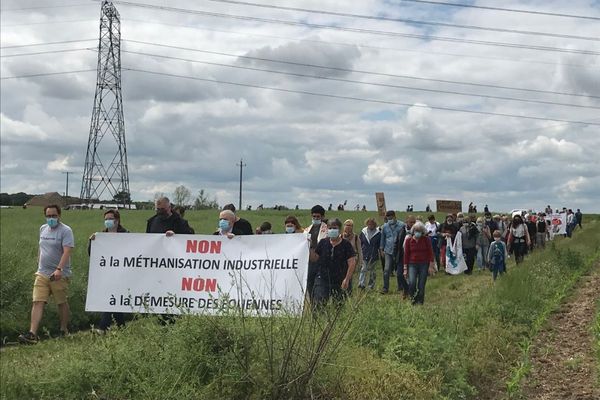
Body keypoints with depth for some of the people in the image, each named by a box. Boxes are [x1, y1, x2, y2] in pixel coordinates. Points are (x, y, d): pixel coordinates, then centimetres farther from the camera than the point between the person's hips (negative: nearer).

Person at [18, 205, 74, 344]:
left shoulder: (65, 230, -10)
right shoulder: (43, 229, 12)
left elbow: (67, 252, -21)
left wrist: (59, 269, -33)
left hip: (59, 275, -5)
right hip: (42, 273, 5)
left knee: (62, 303, 8)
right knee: (37, 302, -5)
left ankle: (64, 331, 24)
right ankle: (32, 334, -10)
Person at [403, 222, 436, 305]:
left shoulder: (426, 239, 0)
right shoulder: (408, 240, 2)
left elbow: (430, 253, 2)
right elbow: (406, 254, 5)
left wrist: (431, 266, -4)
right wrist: (405, 269, 3)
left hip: (424, 264, 0)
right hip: (412, 264, 0)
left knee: (421, 285, -1)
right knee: (411, 282, -20)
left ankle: (420, 302, 11)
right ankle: (413, 297, 3)